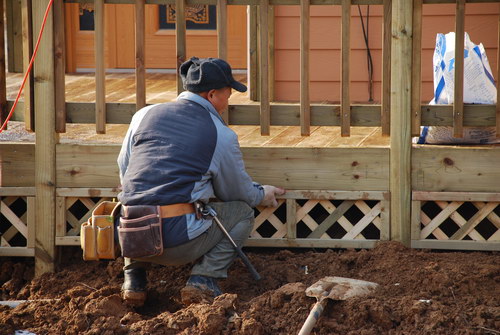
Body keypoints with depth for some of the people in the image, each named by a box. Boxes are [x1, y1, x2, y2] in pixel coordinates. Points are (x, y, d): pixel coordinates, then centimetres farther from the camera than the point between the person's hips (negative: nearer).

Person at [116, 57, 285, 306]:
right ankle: (204, 279, 2)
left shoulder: (144, 115, 12)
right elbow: (238, 191, 16)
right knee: (242, 212, 19)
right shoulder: (222, 135, 3)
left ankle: (134, 278, 21)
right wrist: (262, 195, 39)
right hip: (179, 244, -4)